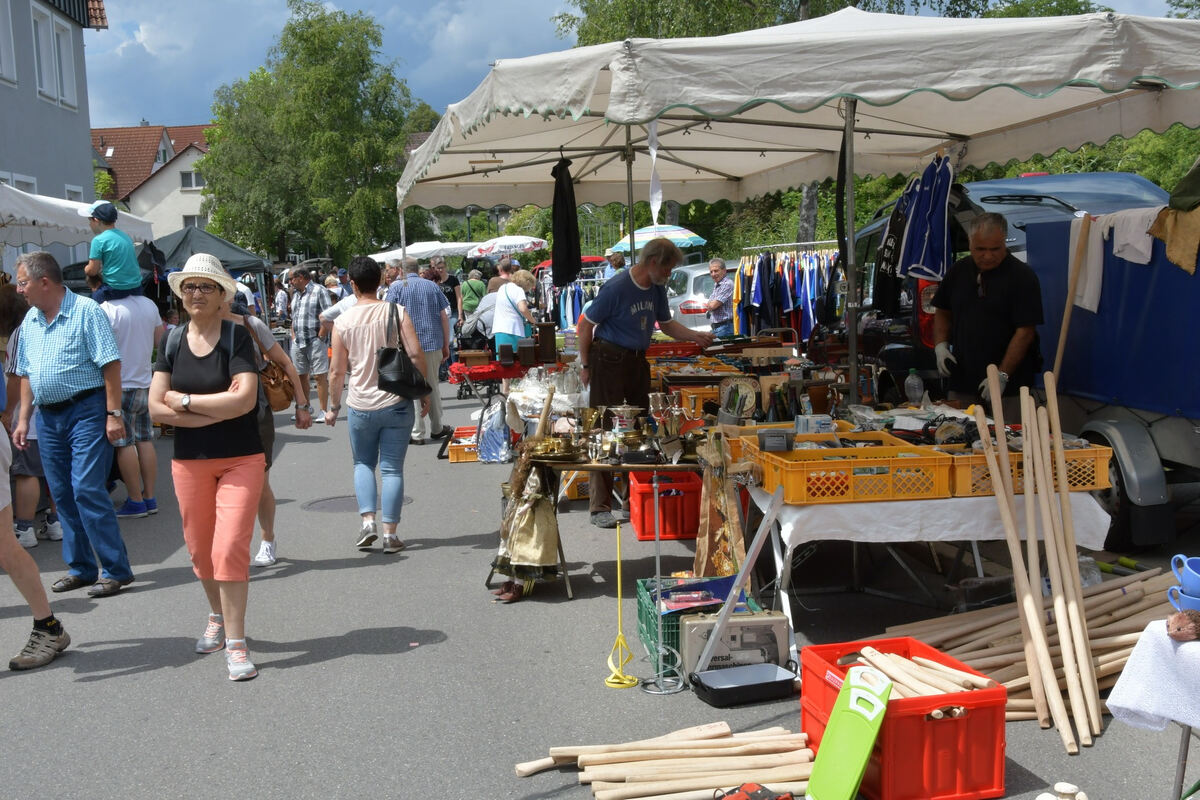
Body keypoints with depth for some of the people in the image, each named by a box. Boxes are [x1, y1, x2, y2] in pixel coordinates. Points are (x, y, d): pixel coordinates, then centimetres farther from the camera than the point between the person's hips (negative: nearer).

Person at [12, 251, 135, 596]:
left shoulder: (85, 310, -9)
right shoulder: (30, 321, 13)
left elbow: (111, 364, -13)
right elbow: (26, 374, 19)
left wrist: (114, 414, -18)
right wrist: (23, 419, 14)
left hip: (86, 412, -7)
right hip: (47, 416, 7)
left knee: (88, 490, -11)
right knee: (62, 495, 10)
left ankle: (116, 570, -4)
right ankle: (81, 567, 21)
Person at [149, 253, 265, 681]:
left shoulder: (237, 337, -7)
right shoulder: (173, 342, 4)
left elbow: (245, 399, -19)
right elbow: (156, 407, -3)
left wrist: (185, 401, -11)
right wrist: (216, 410, -13)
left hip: (240, 460, -4)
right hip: (189, 463, 4)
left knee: (230, 549, -11)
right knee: (200, 550, 14)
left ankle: (236, 644, -3)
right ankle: (218, 617, 39)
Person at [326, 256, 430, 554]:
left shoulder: (343, 321, -3)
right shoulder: (396, 312, -6)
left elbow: (337, 371, 1)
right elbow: (416, 355, -10)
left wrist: (333, 407, 13)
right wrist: (424, 393, 3)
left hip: (360, 406, 0)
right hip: (396, 403, 0)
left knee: (363, 464, 19)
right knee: (392, 469, 6)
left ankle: (368, 521, 4)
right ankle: (390, 534, 4)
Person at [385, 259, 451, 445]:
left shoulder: (397, 287, -1)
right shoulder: (432, 286, 8)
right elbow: (444, 317, 6)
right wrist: (446, 345, 12)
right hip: (433, 343, 3)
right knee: (433, 387, 15)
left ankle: (418, 433, 2)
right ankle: (436, 428, 25)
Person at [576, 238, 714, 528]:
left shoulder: (657, 289, 5)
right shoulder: (617, 288, -18)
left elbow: (666, 324, 18)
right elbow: (585, 326, -12)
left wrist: (696, 336, 4)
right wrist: (585, 365, -9)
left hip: (637, 361, 8)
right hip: (609, 361, -8)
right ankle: (600, 507, -3)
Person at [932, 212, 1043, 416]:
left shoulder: (1022, 276, -8)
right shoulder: (958, 271, 9)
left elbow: (1025, 331, -12)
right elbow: (942, 313, 20)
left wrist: (1002, 375, -18)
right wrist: (941, 345, 2)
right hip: (962, 382, 5)